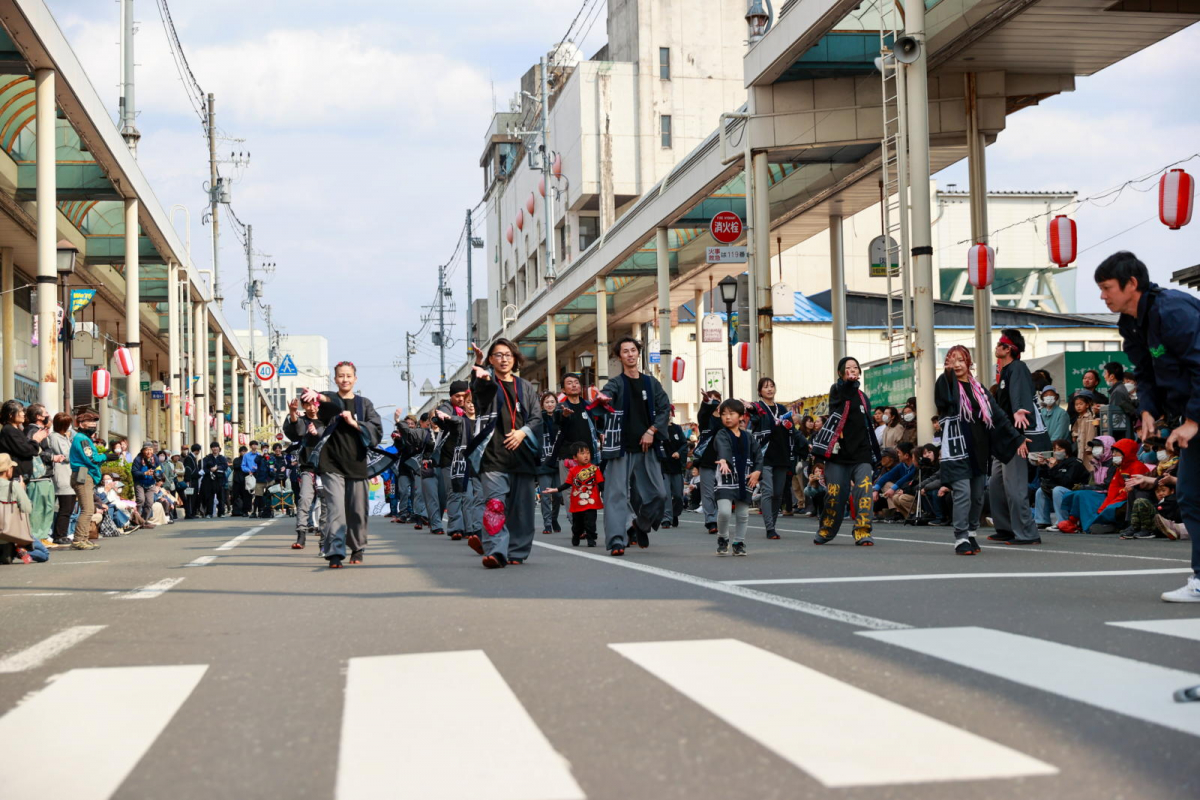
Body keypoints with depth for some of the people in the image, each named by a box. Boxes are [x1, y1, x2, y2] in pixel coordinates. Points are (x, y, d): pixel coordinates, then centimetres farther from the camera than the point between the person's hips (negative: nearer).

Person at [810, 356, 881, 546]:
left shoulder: (864, 397, 18)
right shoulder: (837, 390, 5)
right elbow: (842, 395, -20)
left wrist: (874, 455, 20)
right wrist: (848, 382, -39)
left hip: (862, 454, 3)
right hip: (839, 452, -3)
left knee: (864, 492, -15)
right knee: (834, 495, 1)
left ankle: (863, 533, -16)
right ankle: (825, 531, 20)